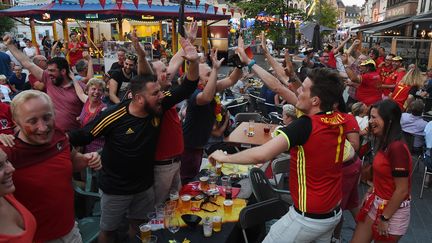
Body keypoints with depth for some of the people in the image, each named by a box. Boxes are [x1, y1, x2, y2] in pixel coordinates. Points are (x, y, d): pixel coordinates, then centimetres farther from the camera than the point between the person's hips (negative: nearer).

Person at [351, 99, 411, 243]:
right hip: (376, 204, 8)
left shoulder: (397, 148, -24)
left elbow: (402, 191, -23)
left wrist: (384, 218, -16)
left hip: (393, 211, -8)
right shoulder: (384, 143, 5)